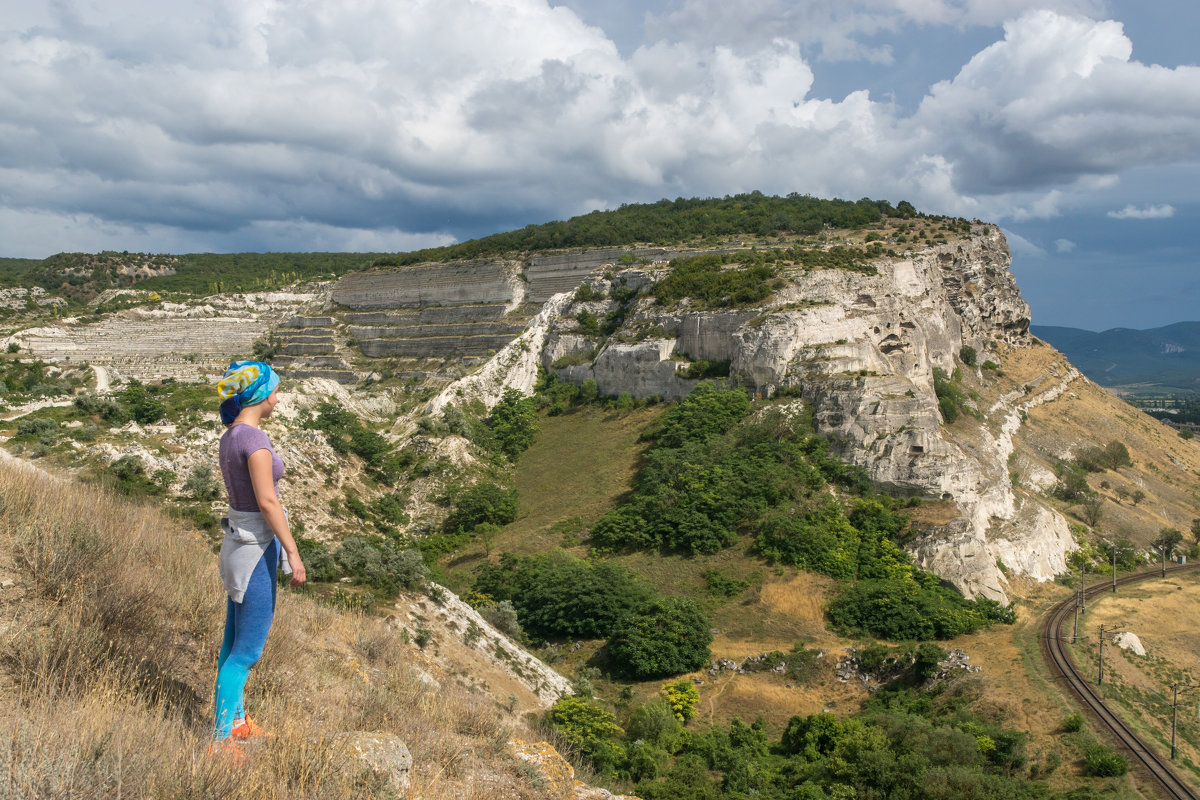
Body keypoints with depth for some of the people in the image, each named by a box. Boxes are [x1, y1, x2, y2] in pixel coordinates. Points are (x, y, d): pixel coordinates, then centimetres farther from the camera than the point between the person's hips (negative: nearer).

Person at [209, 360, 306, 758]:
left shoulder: (230, 436, 7)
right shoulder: (255, 438, -22)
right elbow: (267, 501, -26)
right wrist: (293, 551, -21)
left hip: (238, 541, 10)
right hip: (255, 551, -10)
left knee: (235, 641, 20)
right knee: (247, 651, -1)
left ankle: (236, 719, 34)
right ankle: (221, 741, 7)